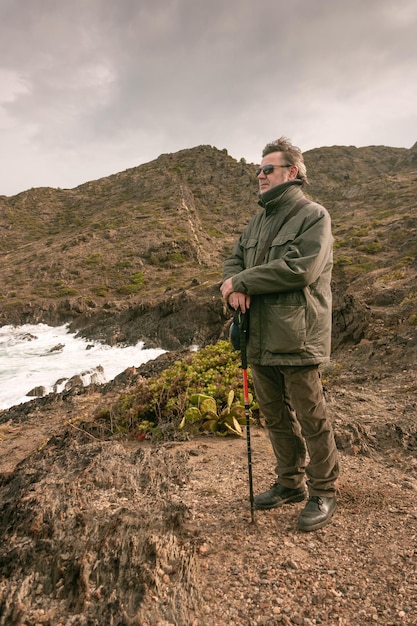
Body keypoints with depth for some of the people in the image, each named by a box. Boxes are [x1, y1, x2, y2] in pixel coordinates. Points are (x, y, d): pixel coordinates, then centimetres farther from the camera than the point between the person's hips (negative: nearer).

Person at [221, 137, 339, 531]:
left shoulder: (313, 216, -7)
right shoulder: (258, 222, 18)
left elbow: (300, 269, -21)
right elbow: (234, 260, 15)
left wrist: (242, 281, -14)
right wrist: (234, 286, -9)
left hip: (296, 340, -7)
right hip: (259, 340, 8)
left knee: (311, 419, 5)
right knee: (275, 417, 17)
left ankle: (323, 493, 24)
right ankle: (290, 483, 36)